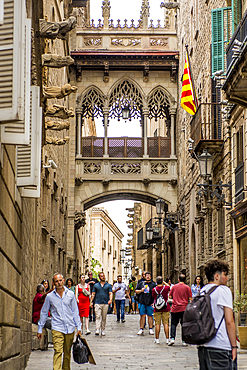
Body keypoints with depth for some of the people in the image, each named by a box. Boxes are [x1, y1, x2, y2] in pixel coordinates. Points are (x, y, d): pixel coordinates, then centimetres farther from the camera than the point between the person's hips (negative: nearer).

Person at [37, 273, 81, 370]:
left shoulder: (70, 294, 6)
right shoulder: (50, 296, 3)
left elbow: (75, 311, 12)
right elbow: (44, 313, 11)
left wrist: (78, 327, 8)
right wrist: (40, 329, 12)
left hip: (70, 328, 2)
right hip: (57, 328, -2)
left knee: (67, 353, 11)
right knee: (58, 351, -16)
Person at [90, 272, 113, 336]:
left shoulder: (108, 285, 9)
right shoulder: (96, 285, 10)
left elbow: (110, 293, 2)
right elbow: (93, 294, 11)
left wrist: (110, 300, -16)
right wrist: (91, 302, 4)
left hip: (105, 303, 1)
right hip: (98, 303, -1)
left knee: (104, 317, 6)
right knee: (98, 316, -11)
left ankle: (103, 330, 15)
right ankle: (97, 330, -18)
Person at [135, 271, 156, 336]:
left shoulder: (153, 284, 5)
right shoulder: (141, 283, 12)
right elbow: (136, 291, 15)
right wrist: (141, 290, -5)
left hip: (150, 303, -1)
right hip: (142, 302, 2)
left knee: (150, 316, 3)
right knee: (142, 315, 1)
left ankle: (151, 329, 10)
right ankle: (141, 329, 5)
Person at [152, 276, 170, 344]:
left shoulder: (154, 289, -8)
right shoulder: (166, 288, -7)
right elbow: (169, 286, 16)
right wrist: (164, 282, 23)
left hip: (157, 309, 0)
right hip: (165, 309, 0)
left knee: (157, 324, 3)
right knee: (166, 324, 2)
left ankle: (157, 339, 5)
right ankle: (167, 339, 1)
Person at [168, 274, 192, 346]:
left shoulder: (174, 286, 2)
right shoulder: (187, 287, -2)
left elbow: (170, 296, 8)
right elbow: (190, 299, -5)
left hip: (175, 308, 1)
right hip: (184, 308, -1)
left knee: (173, 323, 8)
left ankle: (172, 338, -7)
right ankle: (184, 341, 5)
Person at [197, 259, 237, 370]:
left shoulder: (202, 291, 13)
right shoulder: (223, 290, -8)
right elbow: (229, 321, -13)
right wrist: (234, 346, -7)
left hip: (203, 347, 7)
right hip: (220, 347, -7)